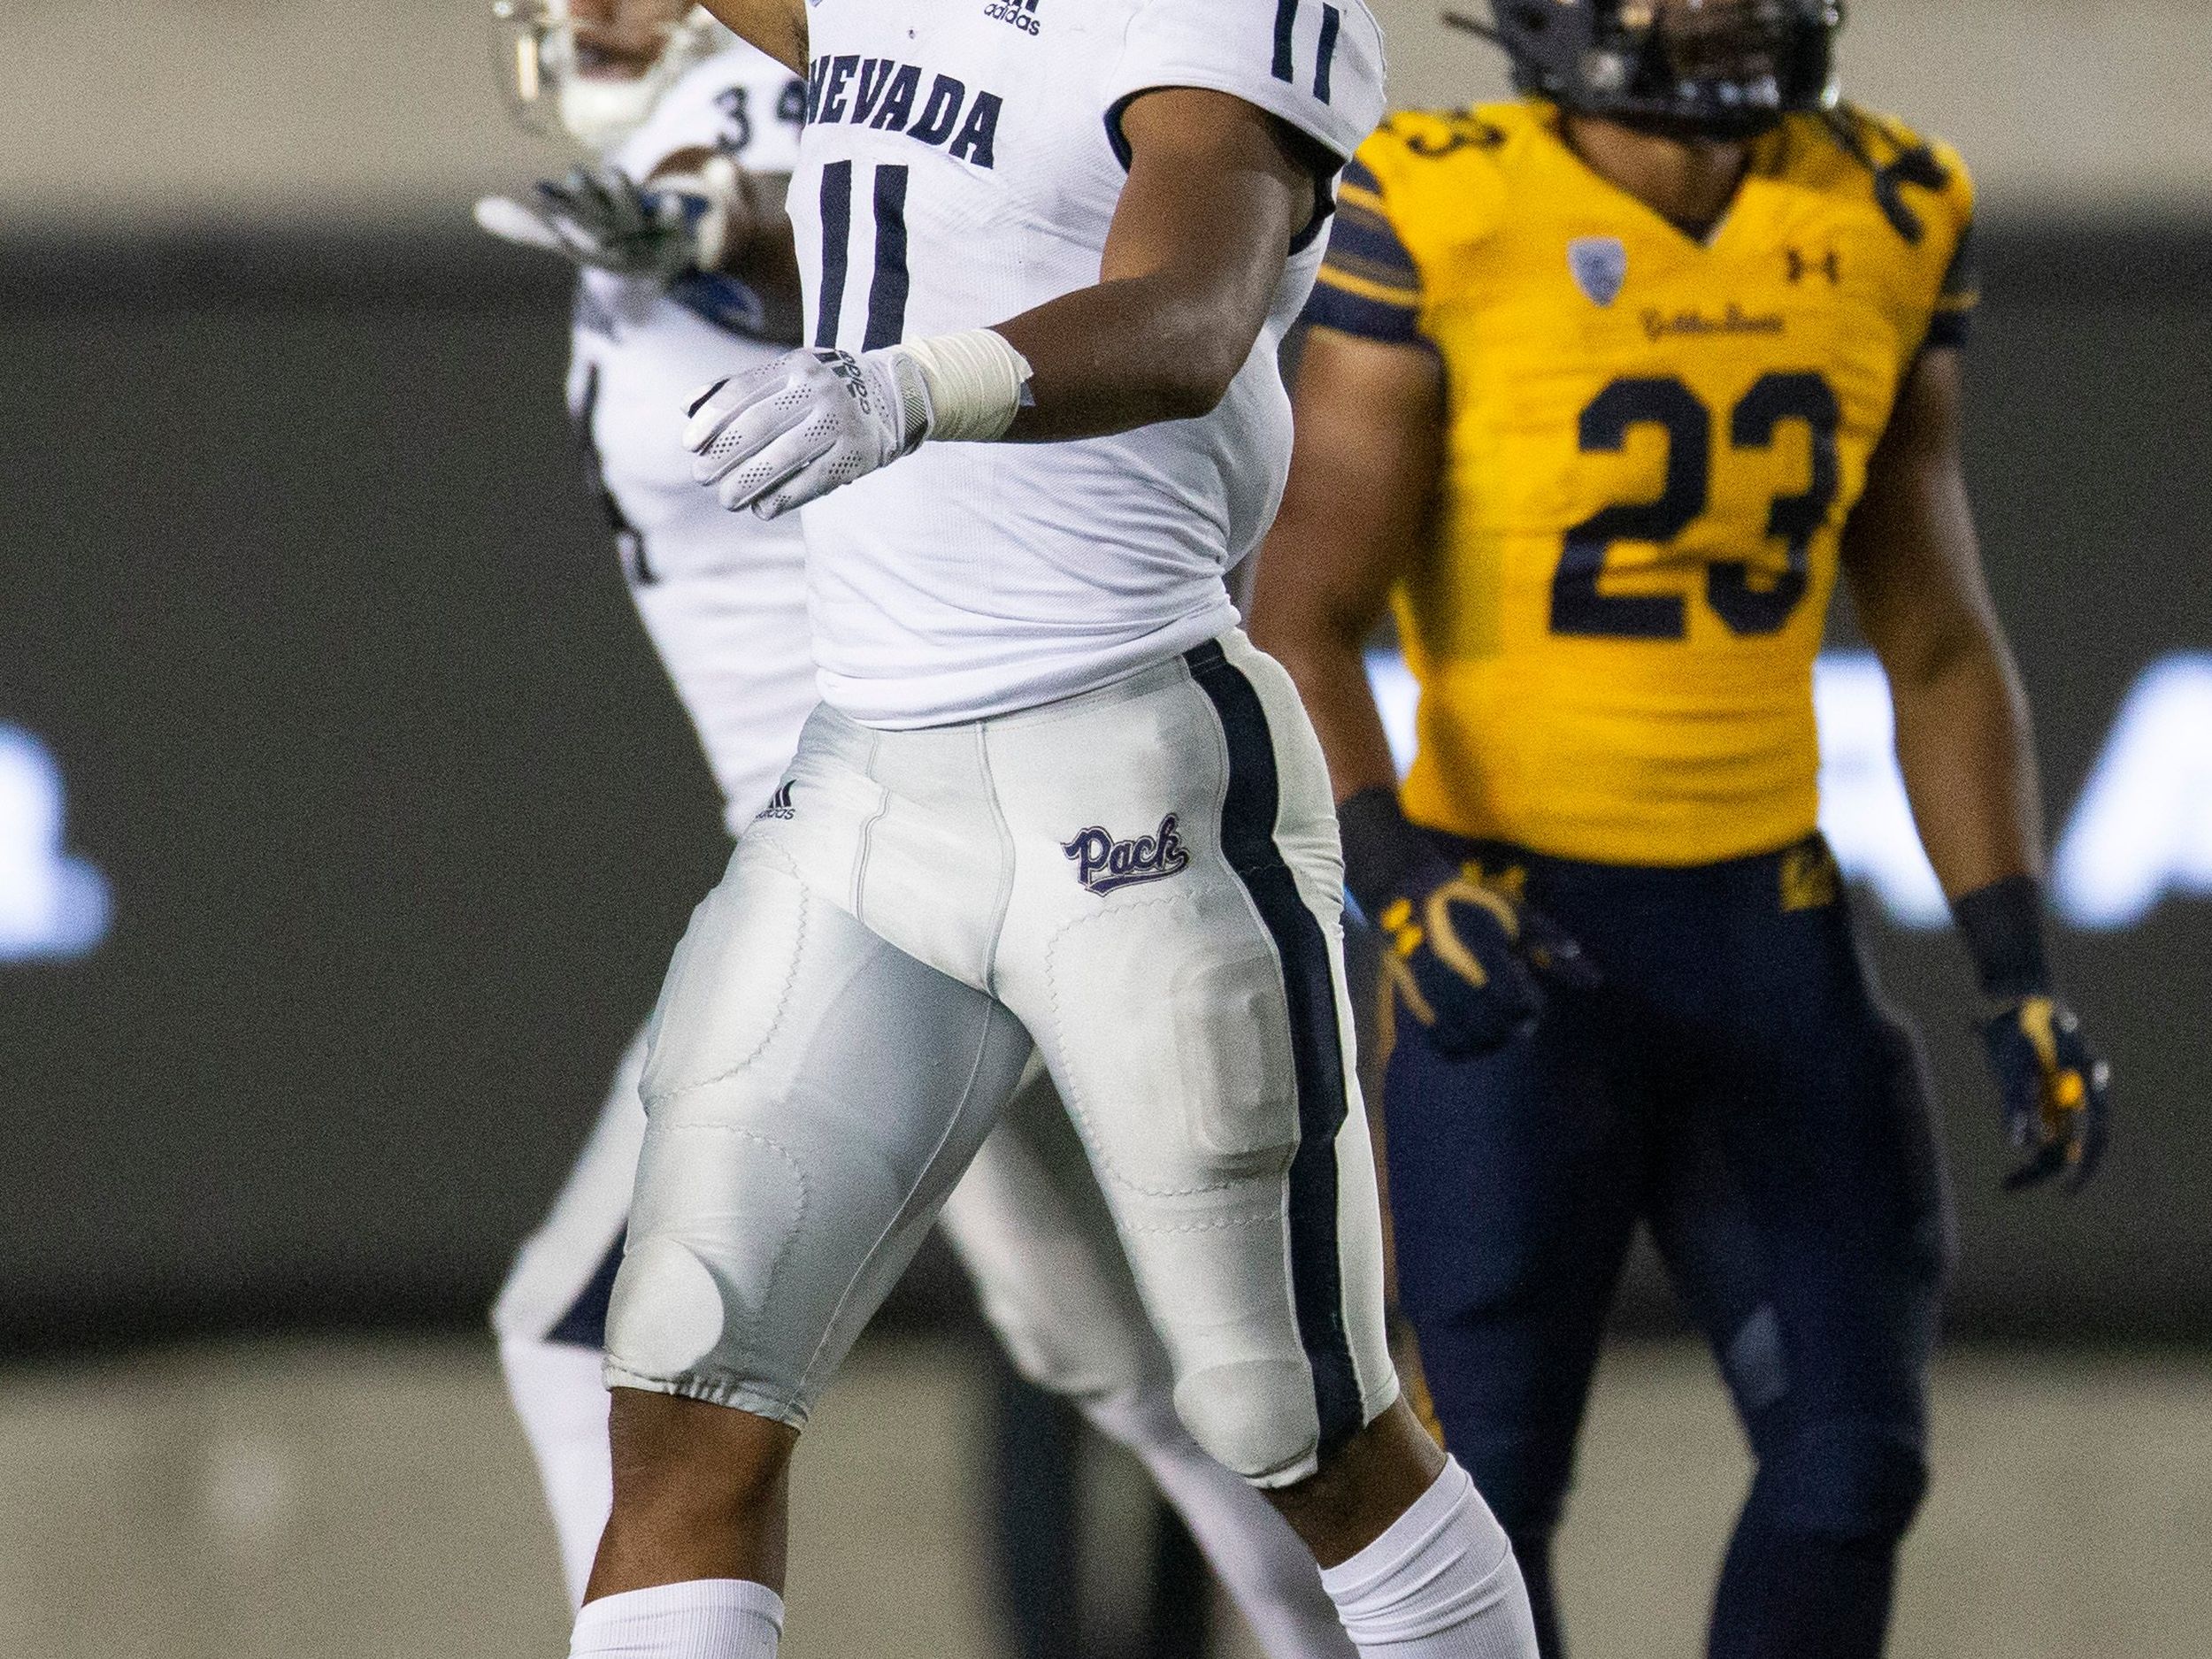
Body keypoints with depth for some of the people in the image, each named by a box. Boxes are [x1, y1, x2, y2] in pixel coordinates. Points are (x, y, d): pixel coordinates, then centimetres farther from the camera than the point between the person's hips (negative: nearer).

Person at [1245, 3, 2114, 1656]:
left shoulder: (1886, 230, 2)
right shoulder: (1439, 226, -12)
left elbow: (1940, 647, 9)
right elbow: (1302, 625, -13)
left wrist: (2019, 975, 2)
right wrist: (1404, 885, -29)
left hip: (1766, 935, 4)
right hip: (1515, 942, -4)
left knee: (1855, 1451, -3)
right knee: (1497, 1476, -1)